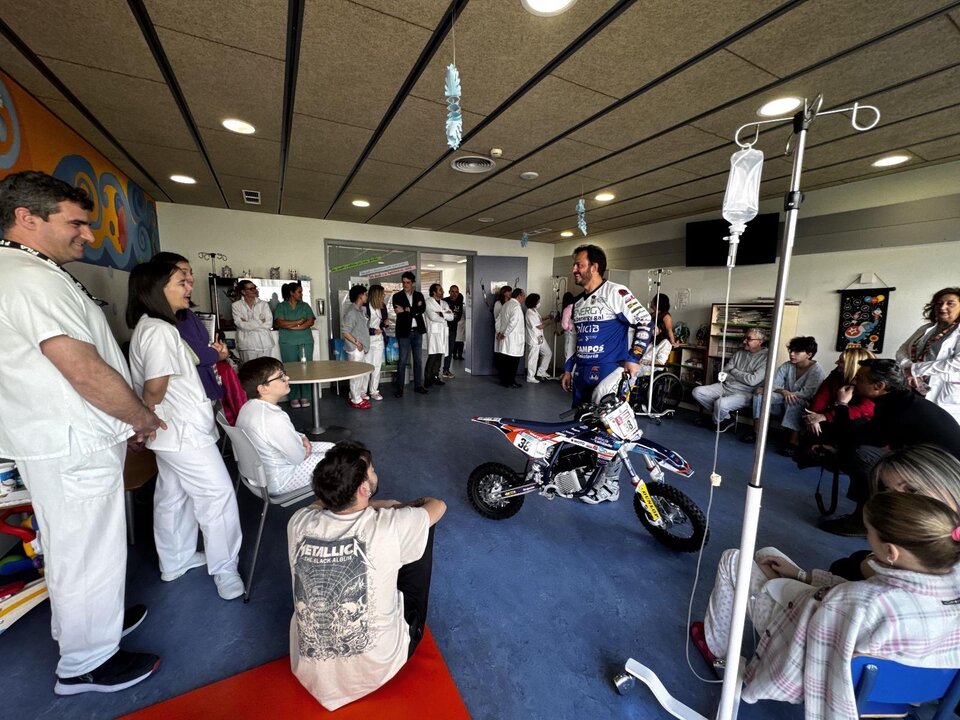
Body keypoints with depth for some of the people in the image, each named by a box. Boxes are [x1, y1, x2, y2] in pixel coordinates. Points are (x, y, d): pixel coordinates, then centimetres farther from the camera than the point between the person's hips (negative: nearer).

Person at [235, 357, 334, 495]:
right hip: (277, 481, -9)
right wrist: (303, 440, -3)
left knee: (331, 448, 14)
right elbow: (298, 457, -22)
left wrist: (301, 438, -3)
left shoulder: (249, 406, -5)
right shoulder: (274, 419, -35)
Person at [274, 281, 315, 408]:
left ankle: (305, 396, 5)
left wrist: (292, 326, -9)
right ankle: (294, 397, 4)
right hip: (288, 343, -2)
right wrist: (298, 322, -7)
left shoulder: (305, 306, 13)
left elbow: (310, 322, 0)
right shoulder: (281, 306, 5)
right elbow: (279, 323, -9)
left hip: (306, 342, 2)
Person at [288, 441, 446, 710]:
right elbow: (437, 505, -4)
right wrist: (399, 508, 14)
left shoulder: (298, 522, -16)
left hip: (309, 671, 4)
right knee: (424, 527, 3)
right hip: (378, 667, -3)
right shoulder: (390, 527, -26)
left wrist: (381, 505, 12)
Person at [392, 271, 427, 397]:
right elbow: (399, 313, -13)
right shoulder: (397, 296, 1)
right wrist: (415, 310, -15)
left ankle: (418, 385, 19)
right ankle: (400, 388, 6)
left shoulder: (419, 295, 8)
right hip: (404, 332, -3)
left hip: (417, 331, 3)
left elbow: (423, 309, -10)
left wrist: (407, 310, -18)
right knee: (402, 360, -2)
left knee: (418, 359, 9)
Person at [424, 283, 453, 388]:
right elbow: (433, 317, -14)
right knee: (432, 356, -12)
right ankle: (427, 379, -7)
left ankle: (435, 377, 11)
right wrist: (446, 315, 1)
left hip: (443, 332, 6)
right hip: (434, 331, -6)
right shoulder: (428, 302, 0)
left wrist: (441, 314, -8)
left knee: (439, 355, 5)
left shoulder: (444, 303, 20)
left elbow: (451, 317, 9)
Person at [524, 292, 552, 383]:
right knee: (533, 358, 1)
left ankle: (541, 372, 26)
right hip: (534, 340, -10)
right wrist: (549, 320, -9)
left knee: (548, 353, 17)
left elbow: (539, 321, 15)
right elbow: (540, 326, -19)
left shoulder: (535, 310, 7)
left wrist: (548, 318, 3)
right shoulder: (530, 314, -22)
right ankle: (530, 377, 14)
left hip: (540, 338, 10)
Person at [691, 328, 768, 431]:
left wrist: (733, 371, -4)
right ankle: (725, 418, 0)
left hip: (744, 393, -7)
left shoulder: (766, 357, -7)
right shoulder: (739, 353, 13)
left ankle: (717, 422, 3)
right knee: (697, 391, -11)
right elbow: (724, 373, 9)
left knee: (721, 404, -35)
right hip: (725, 386, 7)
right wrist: (743, 377, -6)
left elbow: (753, 381, -17)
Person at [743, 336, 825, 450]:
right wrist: (783, 391, -29)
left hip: (803, 405, -5)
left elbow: (806, 394, -21)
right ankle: (757, 432, -20)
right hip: (783, 401, 5)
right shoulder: (787, 366, 0)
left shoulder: (816, 369, -12)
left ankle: (794, 441, -34)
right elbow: (773, 384, -8)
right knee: (760, 393, -19)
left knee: (793, 401, -38)